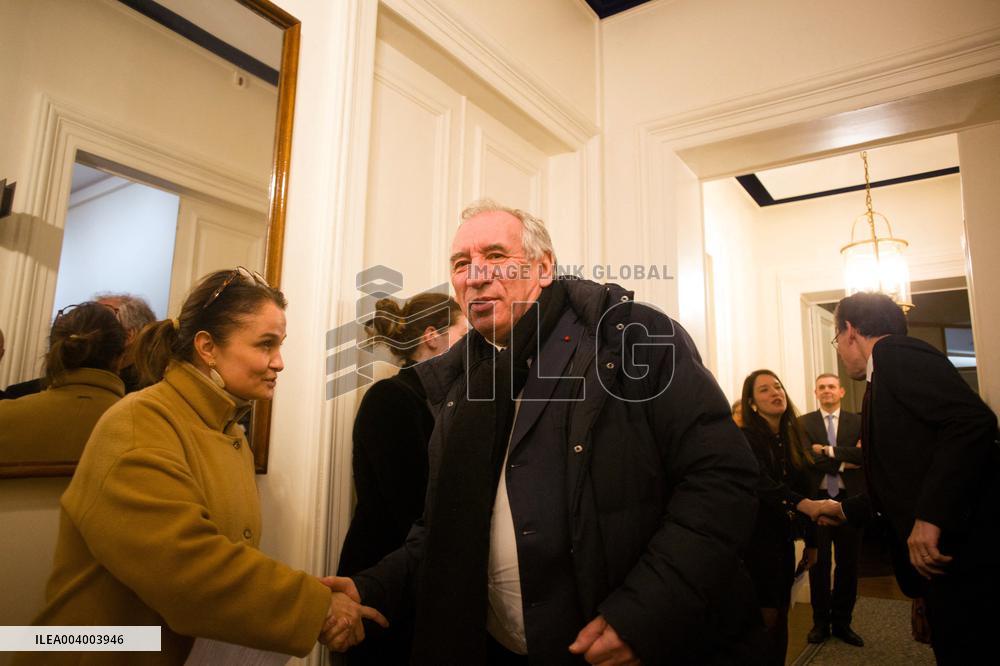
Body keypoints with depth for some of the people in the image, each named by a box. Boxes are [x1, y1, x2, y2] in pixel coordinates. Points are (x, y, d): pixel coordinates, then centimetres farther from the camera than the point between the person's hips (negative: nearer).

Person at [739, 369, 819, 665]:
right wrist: (805, 505, -41)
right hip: (757, 536, -6)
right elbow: (763, 485, -27)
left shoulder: (793, 437, 8)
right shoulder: (745, 438, -13)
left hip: (785, 537, 7)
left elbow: (802, 489, 12)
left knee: (782, 615, 13)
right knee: (767, 617, -3)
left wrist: (811, 540, 13)